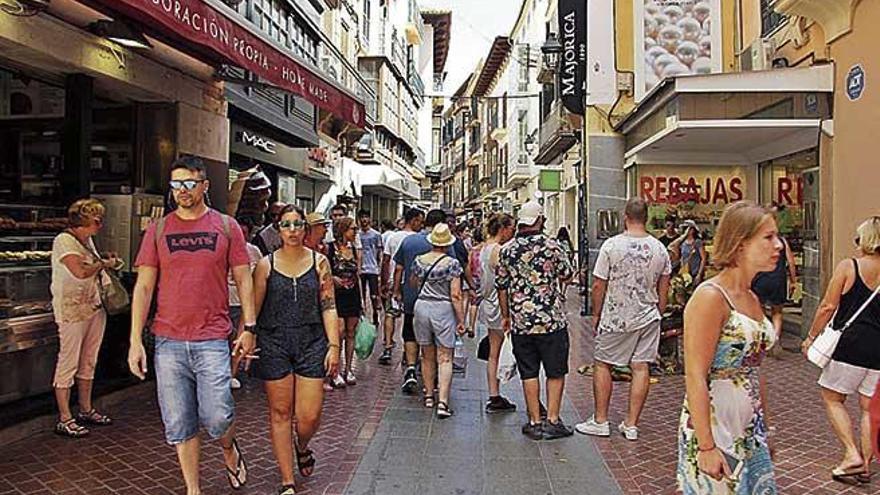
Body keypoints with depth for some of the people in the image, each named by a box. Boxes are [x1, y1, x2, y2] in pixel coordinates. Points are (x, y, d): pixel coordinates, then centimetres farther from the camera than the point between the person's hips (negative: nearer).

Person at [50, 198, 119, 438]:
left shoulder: (87, 240, 14)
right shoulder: (63, 241, -12)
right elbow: (80, 272, -24)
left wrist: (108, 263, 7)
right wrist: (104, 264, -9)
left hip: (94, 307, 9)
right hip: (72, 310, -9)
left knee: (88, 362, 15)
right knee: (68, 364, -2)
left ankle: (86, 411, 26)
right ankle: (64, 420, 5)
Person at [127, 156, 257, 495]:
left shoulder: (226, 226, 4)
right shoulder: (158, 229, 6)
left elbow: (243, 280, 6)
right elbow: (144, 286, 5)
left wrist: (248, 328, -1)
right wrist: (135, 341, -1)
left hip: (212, 339, -2)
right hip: (168, 342, 2)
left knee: (217, 417, -8)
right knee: (179, 425, 7)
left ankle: (229, 450, 27)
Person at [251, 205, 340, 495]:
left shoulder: (319, 262, 3)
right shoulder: (266, 265, 1)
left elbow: (329, 308, 3)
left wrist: (334, 346, -4)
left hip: (311, 343, 0)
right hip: (274, 343, 0)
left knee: (309, 416, -3)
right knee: (280, 413, 6)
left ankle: (302, 448, 34)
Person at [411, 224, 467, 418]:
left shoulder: (419, 261, 3)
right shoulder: (452, 263, -9)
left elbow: (412, 284, 20)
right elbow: (456, 295, -11)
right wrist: (461, 320, -5)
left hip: (421, 306, 4)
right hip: (443, 309, -4)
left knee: (427, 356, 16)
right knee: (445, 358, 0)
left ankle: (429, 395, 27)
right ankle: (442, 402, -8)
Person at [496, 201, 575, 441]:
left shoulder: (506, 250, 2)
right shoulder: (552, 245, -7)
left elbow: (501, 286, 7)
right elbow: (567, 275, 4)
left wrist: (505, 315, 17)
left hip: (520, 322, 3)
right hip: (552, 320, -2)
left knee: (529, 374, 10)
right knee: (556, 372, 10)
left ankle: (534, 423, 15)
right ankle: (552, 420, 11)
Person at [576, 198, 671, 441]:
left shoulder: (611, 245, -12)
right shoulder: (659, 248, 1)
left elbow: (598, 286, -8)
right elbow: (663, 290, 8)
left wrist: (596, 315, 4)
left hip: (615, 318, -3)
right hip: (648, 316, 4)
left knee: (603, 364, 9)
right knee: (641, 367, 6)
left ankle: (600, 421, 14)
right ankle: (631, 425, 12)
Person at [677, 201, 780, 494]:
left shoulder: (752, 298, 9)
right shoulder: (710, 297, -17)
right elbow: (695, 378, -20)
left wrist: (764, 430, 20)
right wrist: (706, 446, -21)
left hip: (751, 431, 8)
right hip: (713, 428, -8)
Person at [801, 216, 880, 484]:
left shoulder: (848, 267, -5)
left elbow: (828, 307, -7)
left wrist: (811, 337, 4)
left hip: (851, 344, -4)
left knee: (832, 398, 12)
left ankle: (852, 454, 2)